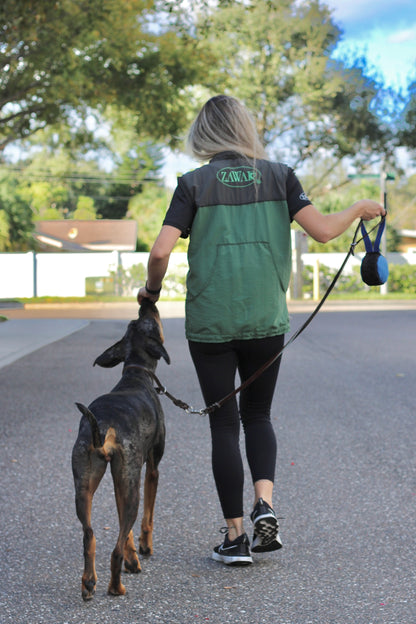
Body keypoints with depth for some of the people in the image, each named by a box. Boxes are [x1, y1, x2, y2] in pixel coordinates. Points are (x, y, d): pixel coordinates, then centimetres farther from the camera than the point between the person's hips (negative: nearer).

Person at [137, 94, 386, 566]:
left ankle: (236, 537, 8)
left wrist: (152, 289, 9)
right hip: (266, 320, 2)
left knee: (224, 424, 6)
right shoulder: (278, 175, 2)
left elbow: (161, 250, -10)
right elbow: (322, 230, -4)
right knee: (257, 415, 19)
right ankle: (264, 503, -3)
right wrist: (360, 209, 15)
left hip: (209, 322, -1)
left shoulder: (194, 183, -2)